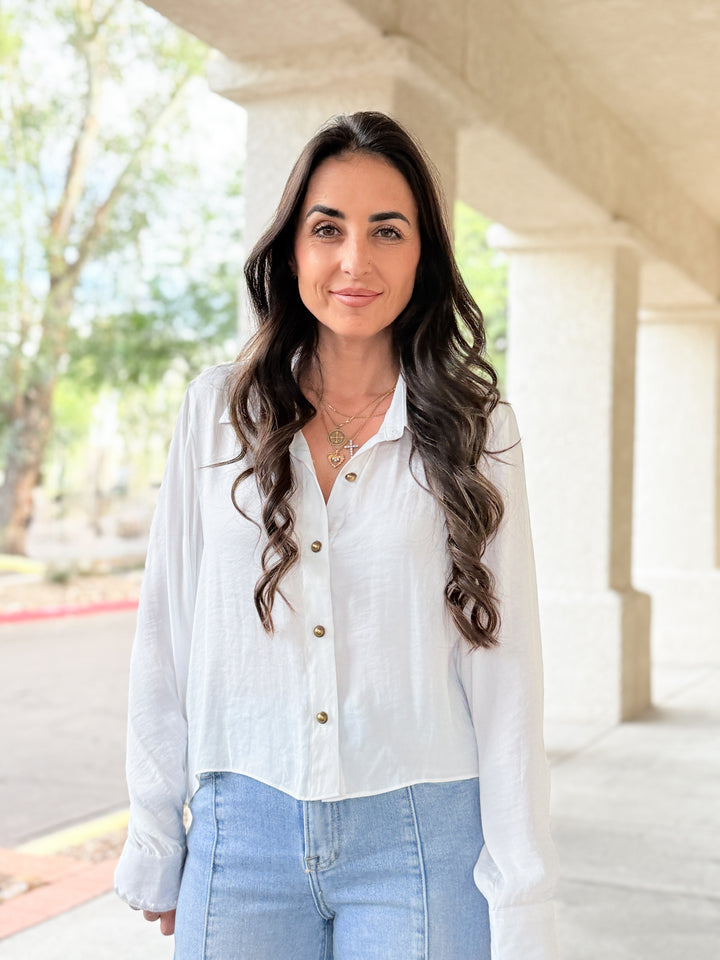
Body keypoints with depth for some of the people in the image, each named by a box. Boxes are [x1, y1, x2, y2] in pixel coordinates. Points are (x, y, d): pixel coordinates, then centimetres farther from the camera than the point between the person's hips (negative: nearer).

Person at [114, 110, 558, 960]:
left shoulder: (474, 426, -2)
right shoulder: (218, 409, 1)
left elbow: (503, 666, -3)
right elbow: (166, 635, 4)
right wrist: (154, 843, 5)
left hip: (419, 838, -1)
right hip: (242, 834, 1)